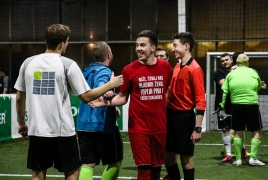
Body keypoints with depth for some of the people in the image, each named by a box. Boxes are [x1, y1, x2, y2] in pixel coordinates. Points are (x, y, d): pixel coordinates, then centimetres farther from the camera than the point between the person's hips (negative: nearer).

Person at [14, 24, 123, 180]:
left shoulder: (28, 63, 4)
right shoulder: (68, 65, -8)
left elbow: (20, 97, 9)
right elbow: (86, 96, -7)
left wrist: (21, 123, 22)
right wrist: (111, 84, 6)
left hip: (36, 130, 4)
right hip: (62, 131, -4)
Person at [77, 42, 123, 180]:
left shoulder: (87, 71, 16)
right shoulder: (104, 71, -10)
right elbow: (99, 88, -32)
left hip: (83, 125, 7)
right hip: (102, 125, -7)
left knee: (87, 164, 4)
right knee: (115, 161, 10)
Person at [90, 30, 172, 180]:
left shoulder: (165, 67, 2)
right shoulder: (129, 70, -5)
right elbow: (123, 97, 2)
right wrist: (106, 102, -16)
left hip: (160, 127, 3)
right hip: (138, 128, -3)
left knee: (157, 166, 11)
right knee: (144, 167, -5)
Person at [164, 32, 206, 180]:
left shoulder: (194, 69, -13)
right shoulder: (177, 67, 10)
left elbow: (201, 101, -16)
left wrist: (198, 128, -20)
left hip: (184, 117, -8)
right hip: (171, 115, 8)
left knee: (186, 158, 1)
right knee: (168, 156, 12)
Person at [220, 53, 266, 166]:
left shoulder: (231, 74, 4)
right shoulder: (253, 73, 2)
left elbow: (224, 91, -1)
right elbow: (259, 88, 12)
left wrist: (222, 105, 3)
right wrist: (261, 85, 33)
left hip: (237, 106, 2)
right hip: (252, 105, -2)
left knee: (238, 132, 11)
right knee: (257, 132, 8)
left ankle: (238, 159, 12)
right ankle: (253, 158, 1)